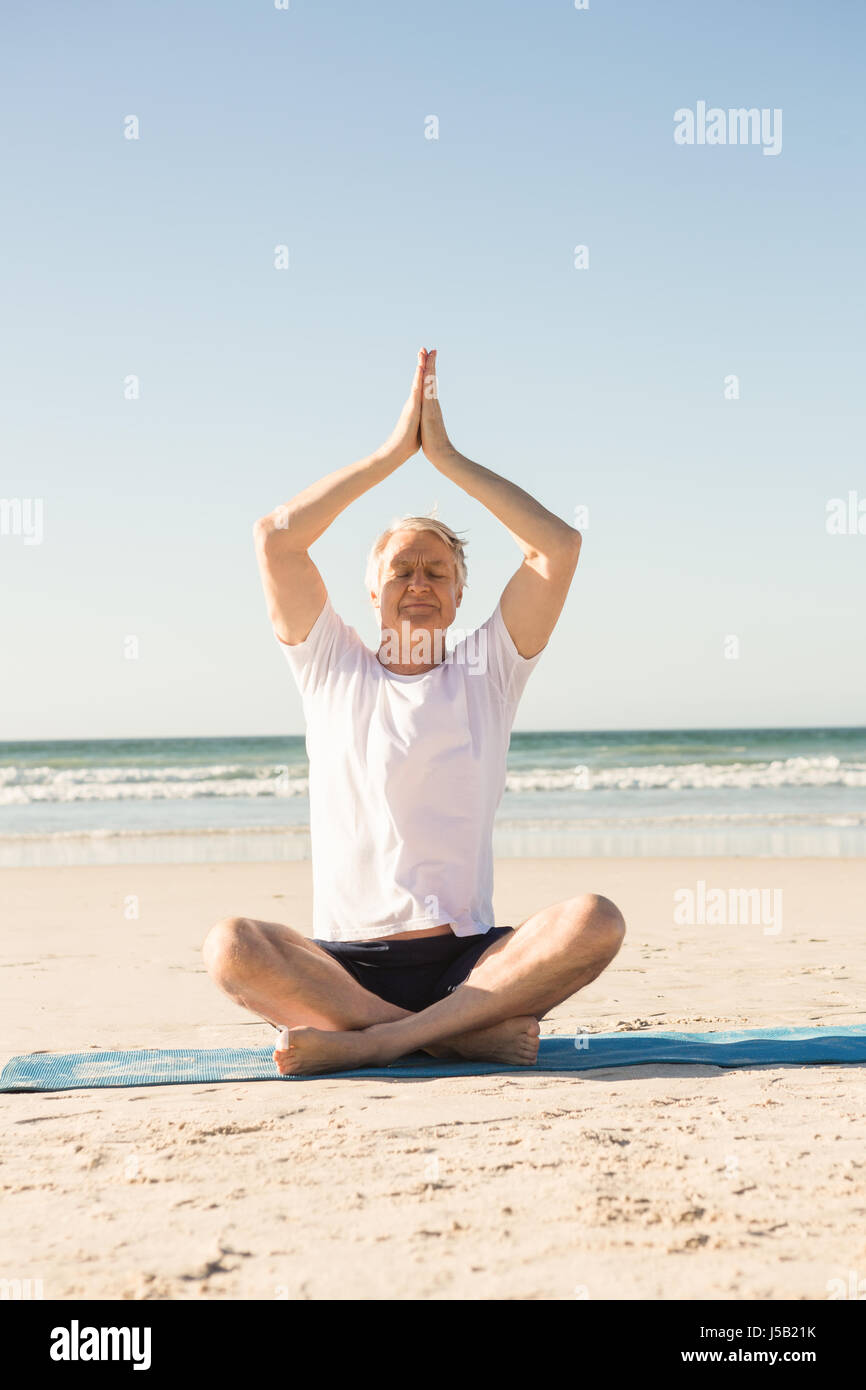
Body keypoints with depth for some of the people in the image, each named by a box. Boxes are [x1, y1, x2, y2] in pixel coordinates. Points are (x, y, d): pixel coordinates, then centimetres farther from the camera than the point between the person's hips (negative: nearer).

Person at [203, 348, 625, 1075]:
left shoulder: (487, 670, 12)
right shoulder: (332, 668, 12)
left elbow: (560, 545, 1)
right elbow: (275, 538, 0)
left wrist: (447, 456, 3)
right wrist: (395, 449, 2)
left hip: (470, 960, 1)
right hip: (344, 962, 0)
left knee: (595, 921, -28)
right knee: (232, 945, -31)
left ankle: (370, 1042, -30)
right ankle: (465, 1034, -27)